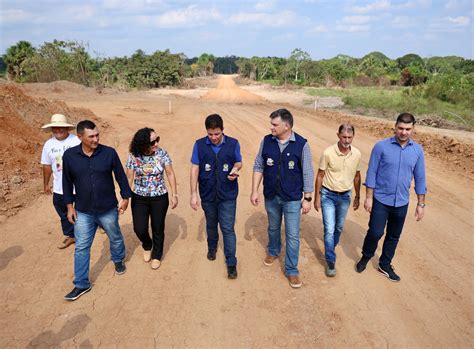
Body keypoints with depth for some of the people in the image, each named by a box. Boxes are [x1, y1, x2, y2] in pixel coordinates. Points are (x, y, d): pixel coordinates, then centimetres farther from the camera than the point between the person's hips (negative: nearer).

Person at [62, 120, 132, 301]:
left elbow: (120, 176, -2)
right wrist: (69, 205, 4)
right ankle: (81, 284, 23)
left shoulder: (109, 153, -13)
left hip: (108, 209, -1)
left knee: (115, 238, 20)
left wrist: (125, 197, 1)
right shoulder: (69, 155, -9)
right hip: (83, 212, 1)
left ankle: (118, 260, 50)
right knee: (81, 248, 8)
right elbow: (67, 182, 2)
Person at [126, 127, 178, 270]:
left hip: (159, 198, 0)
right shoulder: (133, 157, -12)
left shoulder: (162, 154, -11)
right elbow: (129, 179, -5)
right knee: (139, 228, 3)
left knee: (158, 229, 11)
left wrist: (174, 195, -5)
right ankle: (147, 246, 39)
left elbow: (170, 174, -4)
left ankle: (157, 255, 36)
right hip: (139, 198, 0)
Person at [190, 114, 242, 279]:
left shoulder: (233, 144, -9)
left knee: (228, 228, 0)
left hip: (228, 195, -2)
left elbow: (239, 162, 5)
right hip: (207, 195, 2)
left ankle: (231, 263, 11)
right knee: (211, 225, 22)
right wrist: (193, 193, -7)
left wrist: (235, 169, -19)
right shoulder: (199, 145, -8)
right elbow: (195, 169, -5)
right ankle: (212, 248, 48)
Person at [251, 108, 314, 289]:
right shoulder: (266, 141, -6)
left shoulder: (301, 144, -13)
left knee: (292, 235, 4)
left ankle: (291, 270, 21)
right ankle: (273, 251, 51)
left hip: (292, 199, -3)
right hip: (271, 196, 3)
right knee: (273, 228, 24)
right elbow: (258, 167, 1)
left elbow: (308, 173, -7)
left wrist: (307, 198, -6)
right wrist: (254, 191, -2)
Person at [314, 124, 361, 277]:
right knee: (329, 229, -6)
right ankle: (330, 261, 8)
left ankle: (330, 249, 42)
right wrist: (317, 197, -7)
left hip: (345, 196, 4)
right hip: (328, 195, -4)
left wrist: (357, 197, 12)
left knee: (339, 227, 18)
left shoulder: (357, 154, -7)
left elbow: (357, 176, 7)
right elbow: (320, 176, -8)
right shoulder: (328, 153, -18)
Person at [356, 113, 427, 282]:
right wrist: (369, 197, -9)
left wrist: (421, 204, 6)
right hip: (380, 200, -3)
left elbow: (420, 178, 5)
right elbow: (372, 173, -7)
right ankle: (365, 257, 26)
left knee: (394, 236, 14)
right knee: (375, 232, -3)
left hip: (401, 203, 3)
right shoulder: (381, 146, -10)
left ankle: (385, 265, 34)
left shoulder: (417, 150, -1)